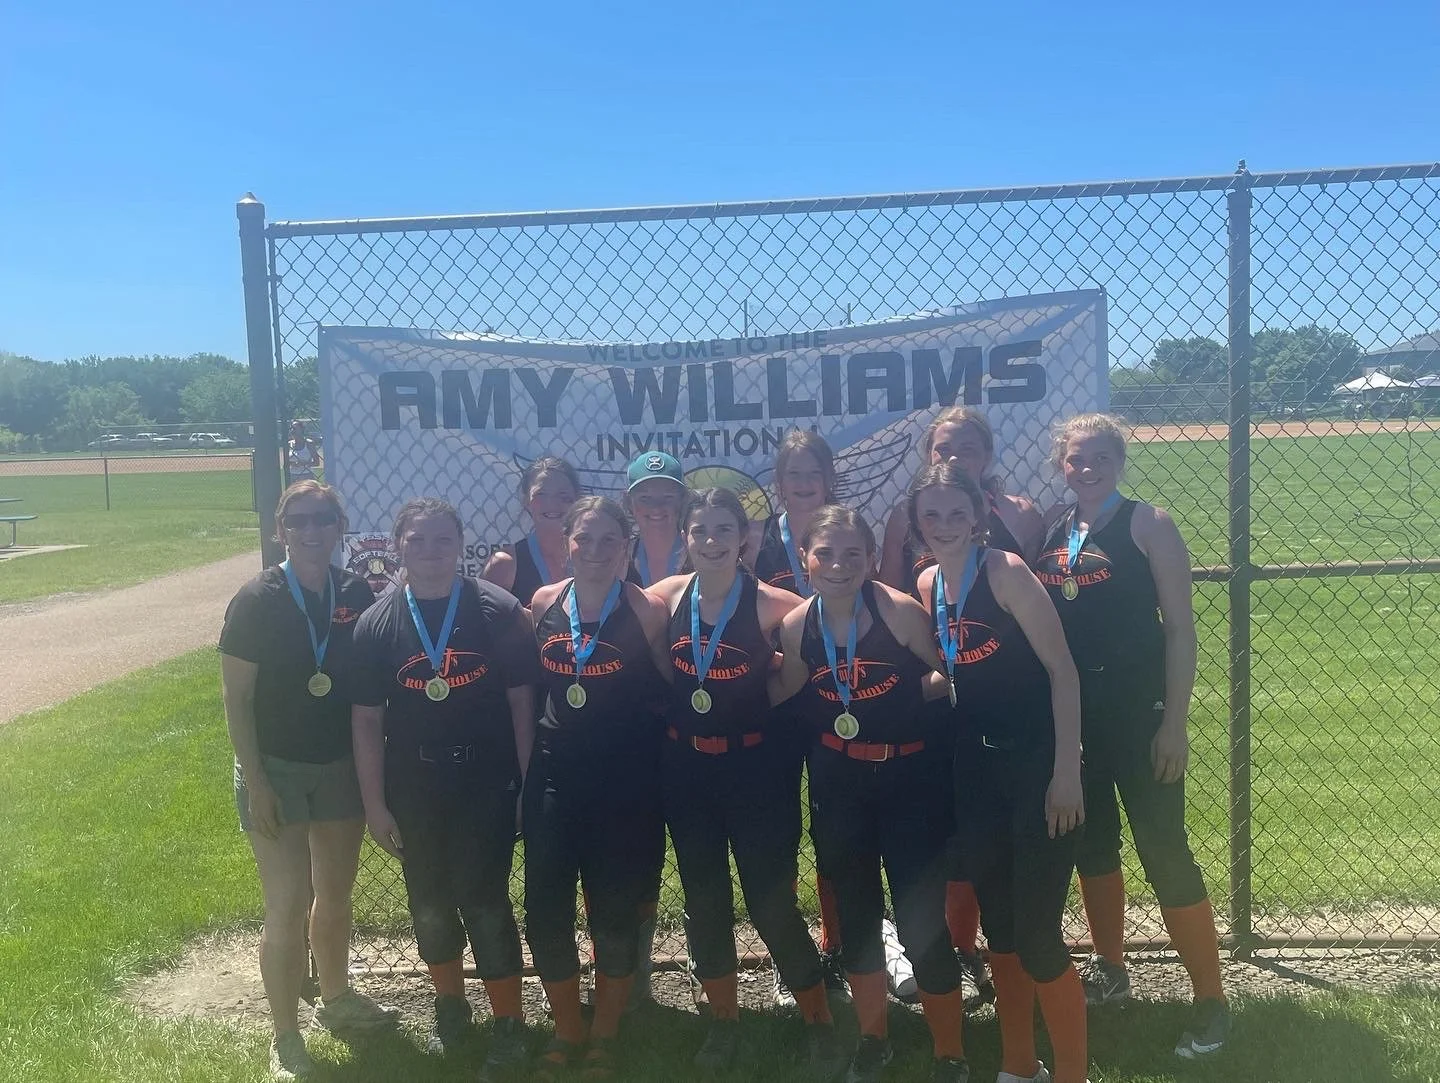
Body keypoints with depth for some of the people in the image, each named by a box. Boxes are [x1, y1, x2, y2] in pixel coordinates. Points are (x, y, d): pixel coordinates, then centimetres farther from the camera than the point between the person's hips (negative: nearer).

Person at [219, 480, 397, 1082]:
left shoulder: (356, 594, -4)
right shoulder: (257, 600, -14)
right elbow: (236, 699, -11)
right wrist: (255, 783, -14)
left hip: (342, 765, 4)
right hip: (276, 768, -4)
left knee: (337, 891, 19)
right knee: (287, 906, -2)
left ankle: (336, 998, 41)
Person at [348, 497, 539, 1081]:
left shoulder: (499, 611, -7)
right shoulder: (377, 624, 0)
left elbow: (521, 701, -4)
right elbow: (366, 719, 1)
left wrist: (529, 784, -5)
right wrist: (375, 804, -1)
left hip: (486, 785, -3)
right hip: (413, 791, 3)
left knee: (485, 901, -1)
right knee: (429, 903, 15)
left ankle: (508, 1026, 16)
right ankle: (450, 1006, 37)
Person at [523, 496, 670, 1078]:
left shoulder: (647, 610, -9)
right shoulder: (544, 602, 2)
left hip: (625, 781, -3)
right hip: (554, 774, 3)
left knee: (616, 912, 9)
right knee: (545, 907, 6)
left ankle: (604, 1036, 31)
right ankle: (567, 1031, 29)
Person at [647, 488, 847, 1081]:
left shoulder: (770, 603, -14)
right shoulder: (668, 597, -2)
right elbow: (659, 672, 13)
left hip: (755, 767, -4)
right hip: (685, 769, 4)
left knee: (771, 902, 2)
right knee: (703, 900, 14)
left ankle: (820, 1023, 24)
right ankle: (724, 1021, 34)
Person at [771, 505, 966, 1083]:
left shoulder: (900, 610, -16)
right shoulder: (796, 625, -5)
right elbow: (787, 693, 10)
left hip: (910, 779, -4)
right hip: (838, 784, 4)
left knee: (920, 922, -2)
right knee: (855, 915, 16)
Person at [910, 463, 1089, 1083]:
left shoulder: (1005, 571, -13)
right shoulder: (927, 584, 6)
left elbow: (1062, 670, -15)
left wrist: (1067, 771, -18)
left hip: (1038, 764, -6)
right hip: (975, 768, 7)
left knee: (1037, 934, -4)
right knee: (997, 925, 16)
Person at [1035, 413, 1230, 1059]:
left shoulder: (1147, 525, -6)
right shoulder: (1049, 528, 6)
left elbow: (1180, 627, -8)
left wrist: (1175, 721, -12)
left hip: (1138, 713, -5)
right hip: (1069, 715, 5)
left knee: (1164, 851, -2)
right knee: (1089, 841, 16)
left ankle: (1210, 1000, 13)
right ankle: (1110, 969, 35)